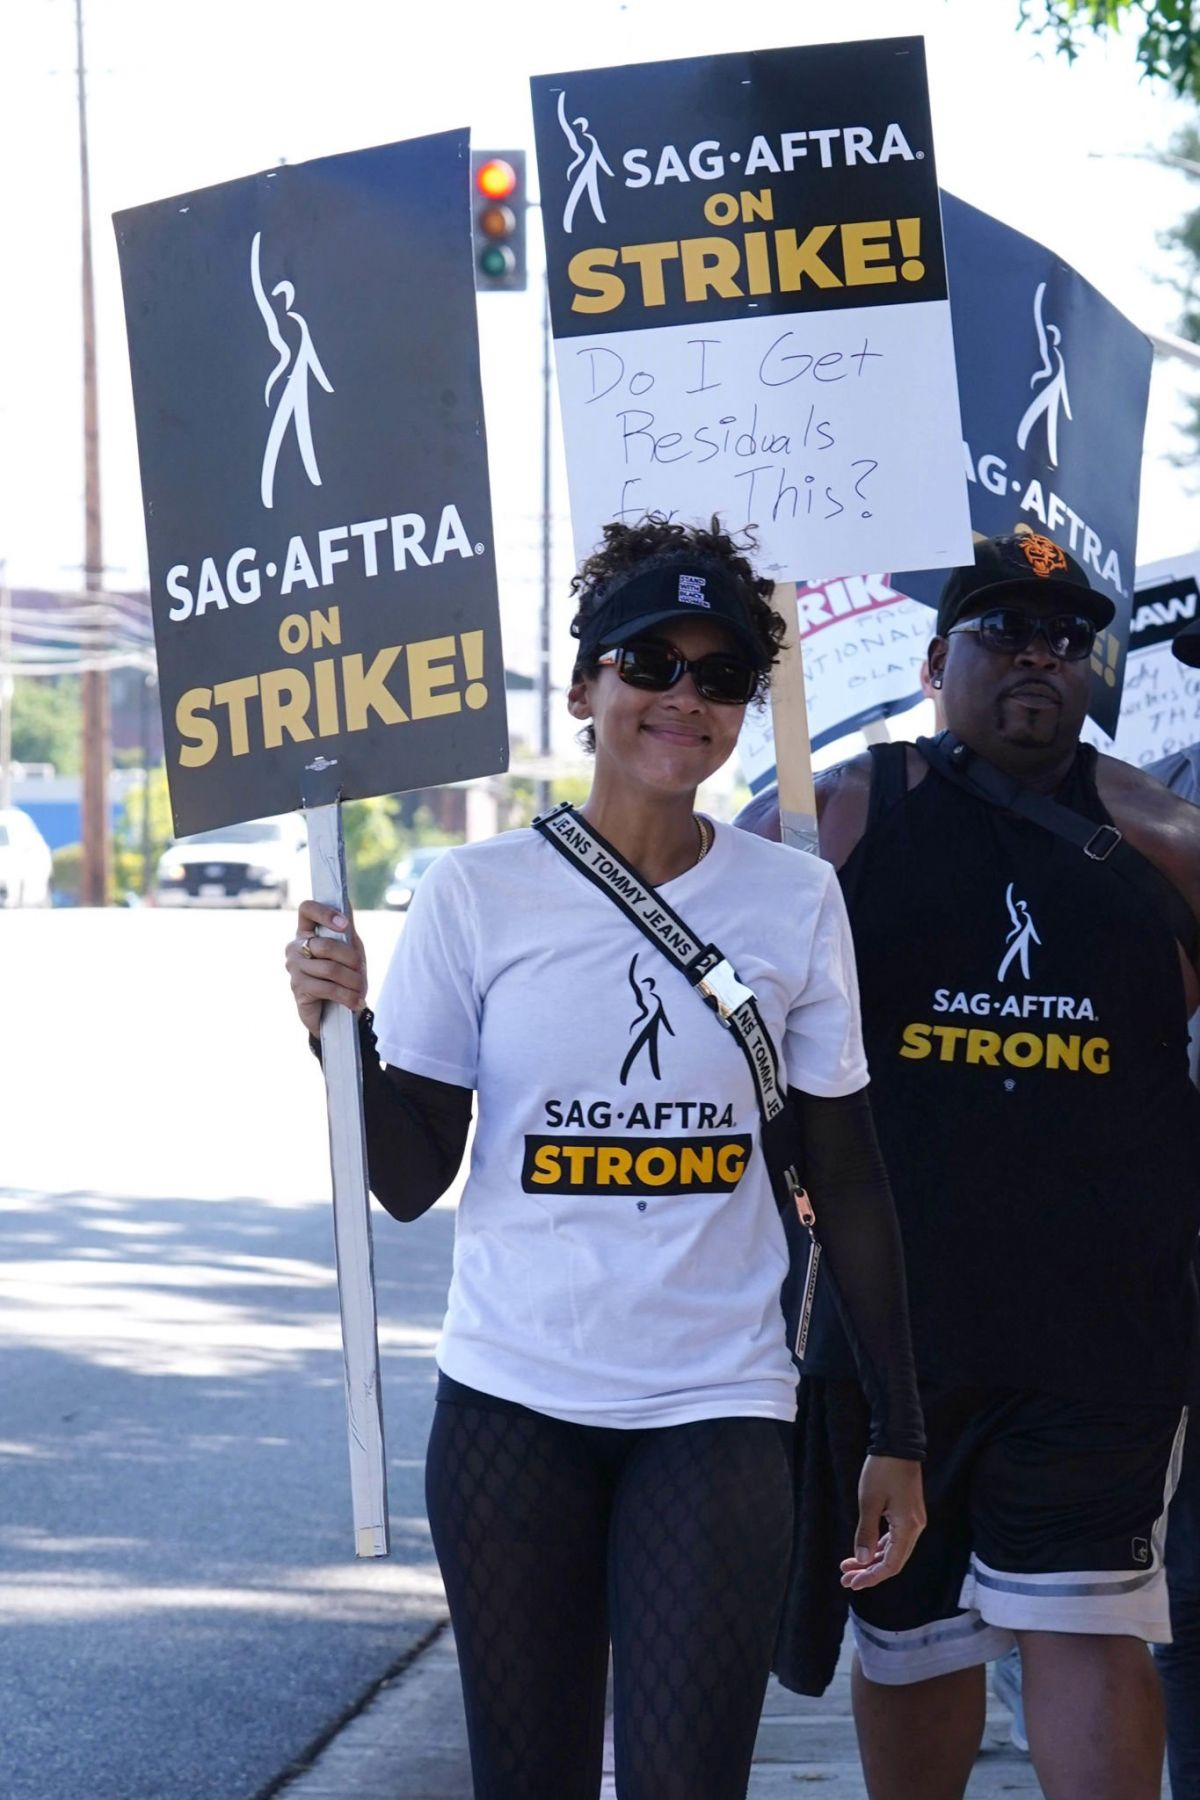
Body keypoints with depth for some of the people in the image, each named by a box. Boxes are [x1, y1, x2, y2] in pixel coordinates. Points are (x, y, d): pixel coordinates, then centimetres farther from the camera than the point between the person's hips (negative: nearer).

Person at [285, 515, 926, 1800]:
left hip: (718, 1411, 0)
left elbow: (848, 1185, 5)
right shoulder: (477, 897, -1)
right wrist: (346, 1031, -18)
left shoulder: (796, 901, 2)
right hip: (513, 1405, 0)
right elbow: (409, 1180, 0)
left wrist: (898, 1437, 3)